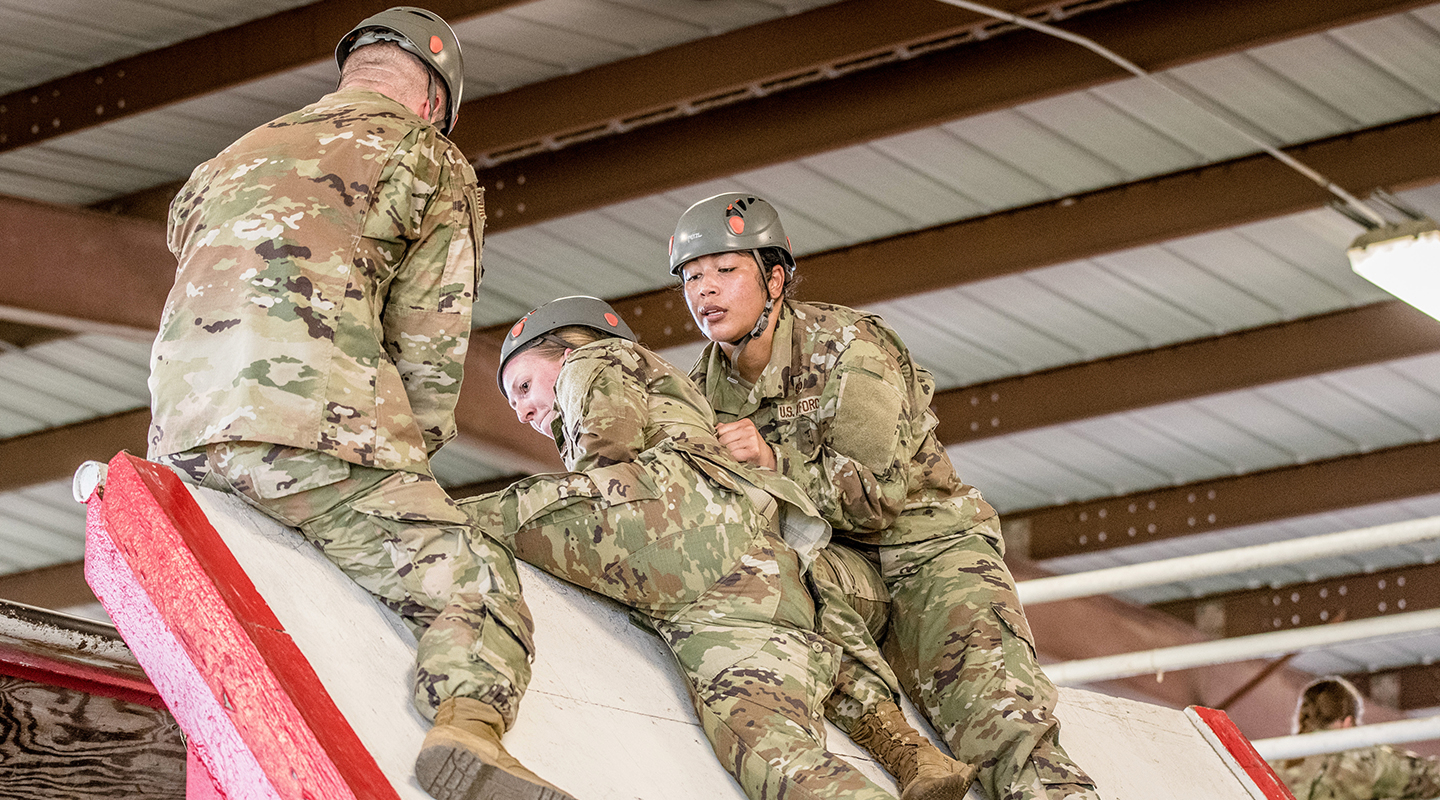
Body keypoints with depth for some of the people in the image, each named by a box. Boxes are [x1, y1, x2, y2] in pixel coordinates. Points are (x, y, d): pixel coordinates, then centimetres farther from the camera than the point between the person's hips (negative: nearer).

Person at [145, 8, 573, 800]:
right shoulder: (430, 163, 16)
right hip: (312, 421, -6)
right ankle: (468, 728, -36)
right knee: (475, 586, -9)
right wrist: (404, 468, 18)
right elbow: (430, 354, 8)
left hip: (182, 435, 6)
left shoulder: (234, 157, 33)